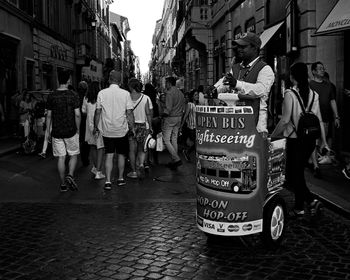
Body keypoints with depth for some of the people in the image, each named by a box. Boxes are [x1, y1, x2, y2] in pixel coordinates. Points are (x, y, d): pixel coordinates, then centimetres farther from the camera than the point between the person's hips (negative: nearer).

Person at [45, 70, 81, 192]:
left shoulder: (51, 96, -1)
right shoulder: (73, 95, -7)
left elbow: (48, 115, 2)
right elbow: (77, 115, -9)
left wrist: (48, 131, 11)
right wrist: (78, 129, 4)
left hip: (56, 132, 2)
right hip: (71, 131, -2)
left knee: (61, 158, 7)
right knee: (73, 155, 14)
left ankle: (63, 184, 12)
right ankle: (70, 175, -7)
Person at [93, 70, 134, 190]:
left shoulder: (102, 93, -3)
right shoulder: (125, 93, -6)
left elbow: (98, 112, 1)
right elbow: (129, 113, -6)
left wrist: (95, 126, 13)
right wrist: (132, 127, 4)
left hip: (107, 131, 1)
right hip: (121, 130, 0)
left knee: (109, 155, 5)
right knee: (121, 155, 14)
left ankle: (108, 181, -1)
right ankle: (120, 179, 24)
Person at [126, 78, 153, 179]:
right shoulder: (146, 98, -4)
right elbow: (148, 114, -4)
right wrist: (150, 126, 5)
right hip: (143, 125, 1)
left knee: (132, 150, 7)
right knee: (141, 149, 15)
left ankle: (134, 171, 12)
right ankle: (141, 164, -8)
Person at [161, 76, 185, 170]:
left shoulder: (169, 93, -15)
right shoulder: (180, 93, 12)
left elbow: (168, 108, -21)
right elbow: (183, 108, 16)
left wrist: (162, 115, -8)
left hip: (170, 118, -9)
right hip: (179, 118, 9)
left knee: (166, 140, -4)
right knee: (174, 139, 13)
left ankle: (176, 159, -12)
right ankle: (174, 160, 16)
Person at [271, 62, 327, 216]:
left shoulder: (290, 94, -14)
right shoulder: (313, 94, 4)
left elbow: (285, 120, -18)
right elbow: (319, 120, 7)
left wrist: (272, 136, -8)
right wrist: (324, 141, 13)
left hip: (295, 140, -6)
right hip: (310, 139, 6)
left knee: (292, 174, 8)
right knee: (299, 172, 18)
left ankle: (310, 199, 5)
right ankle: (299, 205, 19)